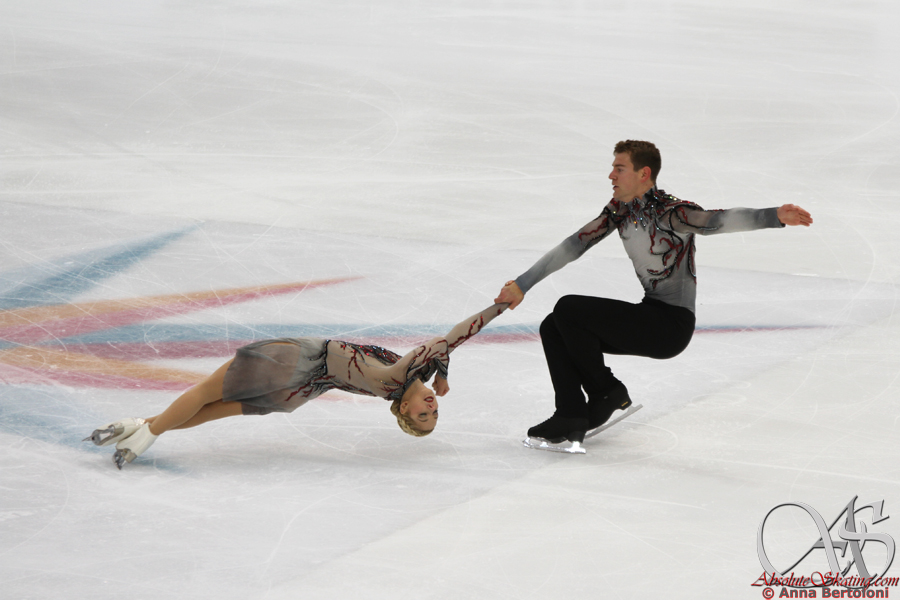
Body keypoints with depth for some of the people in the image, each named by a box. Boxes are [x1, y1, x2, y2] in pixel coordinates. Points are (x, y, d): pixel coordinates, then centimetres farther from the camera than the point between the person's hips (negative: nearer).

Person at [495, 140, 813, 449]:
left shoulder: (669, 212, -19)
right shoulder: (619, 210, 6)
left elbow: (719, 221, -35)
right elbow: (573, 247, 11)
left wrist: (774, 216, -53)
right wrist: (522, 285, 12)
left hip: (673, 325, -8)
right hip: (649, 316, 8)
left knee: (568, 309, -17)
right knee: (553, 329, -2)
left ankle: (609, 394, 1)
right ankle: (571, 421, -3)